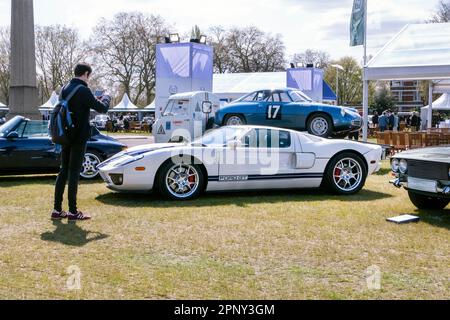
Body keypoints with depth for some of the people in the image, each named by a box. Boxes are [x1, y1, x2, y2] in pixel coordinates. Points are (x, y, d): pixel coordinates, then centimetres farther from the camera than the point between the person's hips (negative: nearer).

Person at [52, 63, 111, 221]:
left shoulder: (65, 89, 9)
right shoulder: (83, 90, -15)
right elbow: (102, 108, -12)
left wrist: (96, 99, 22)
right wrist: (106, 98, 9)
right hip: (79, 137, -8)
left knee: (64, 170, 11)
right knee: (74, 172, -4)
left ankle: (57, 210, 14)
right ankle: (73, 212, 2)